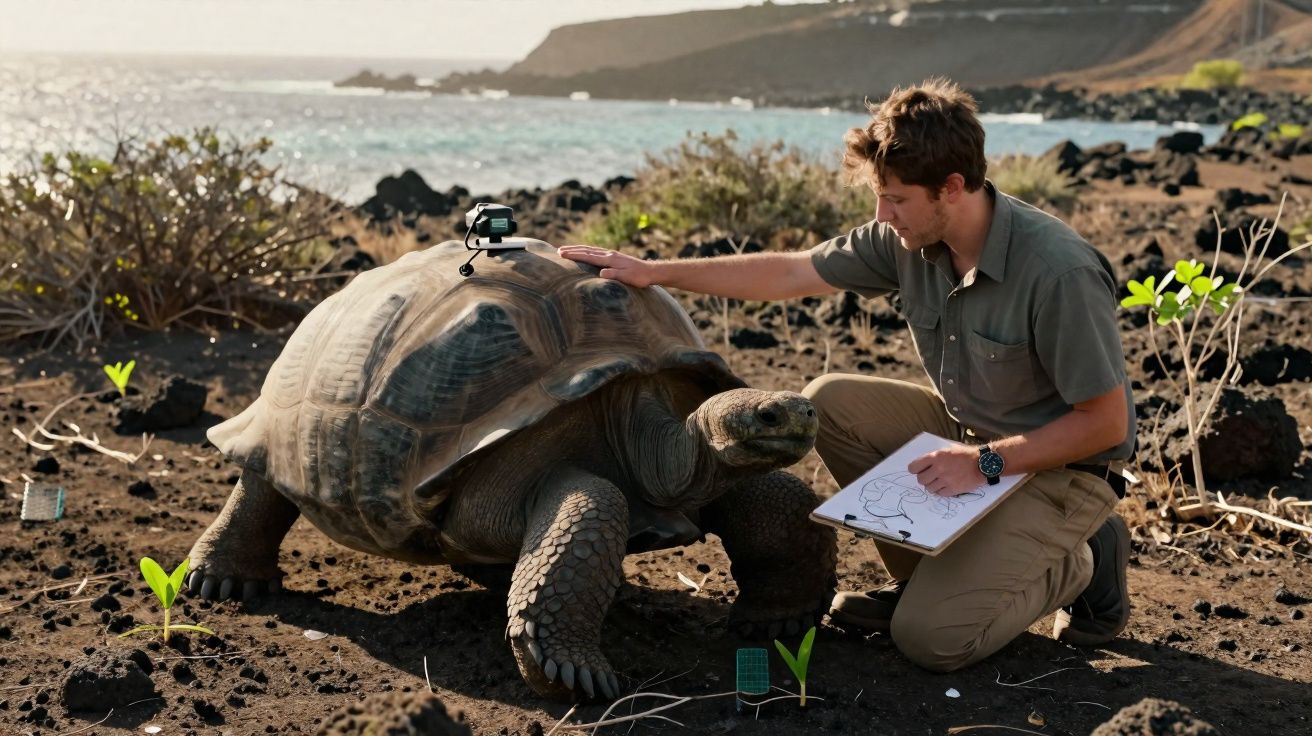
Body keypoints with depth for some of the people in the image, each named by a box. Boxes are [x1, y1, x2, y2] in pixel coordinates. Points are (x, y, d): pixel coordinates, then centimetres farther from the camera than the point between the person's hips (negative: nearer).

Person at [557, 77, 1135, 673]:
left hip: (1061, 468, -7)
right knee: (830, 402, -10)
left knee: (930, 636, -20)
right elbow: (789, 274, 0)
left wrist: (985, 462, -25)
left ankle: (1078, 565, 7)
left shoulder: (1058, 273, -30)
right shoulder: (909, 238, -9)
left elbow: (1105, 423, -23)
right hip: (967, 431, 7)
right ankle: (925, 576, 4)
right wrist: (654, 272, -1)